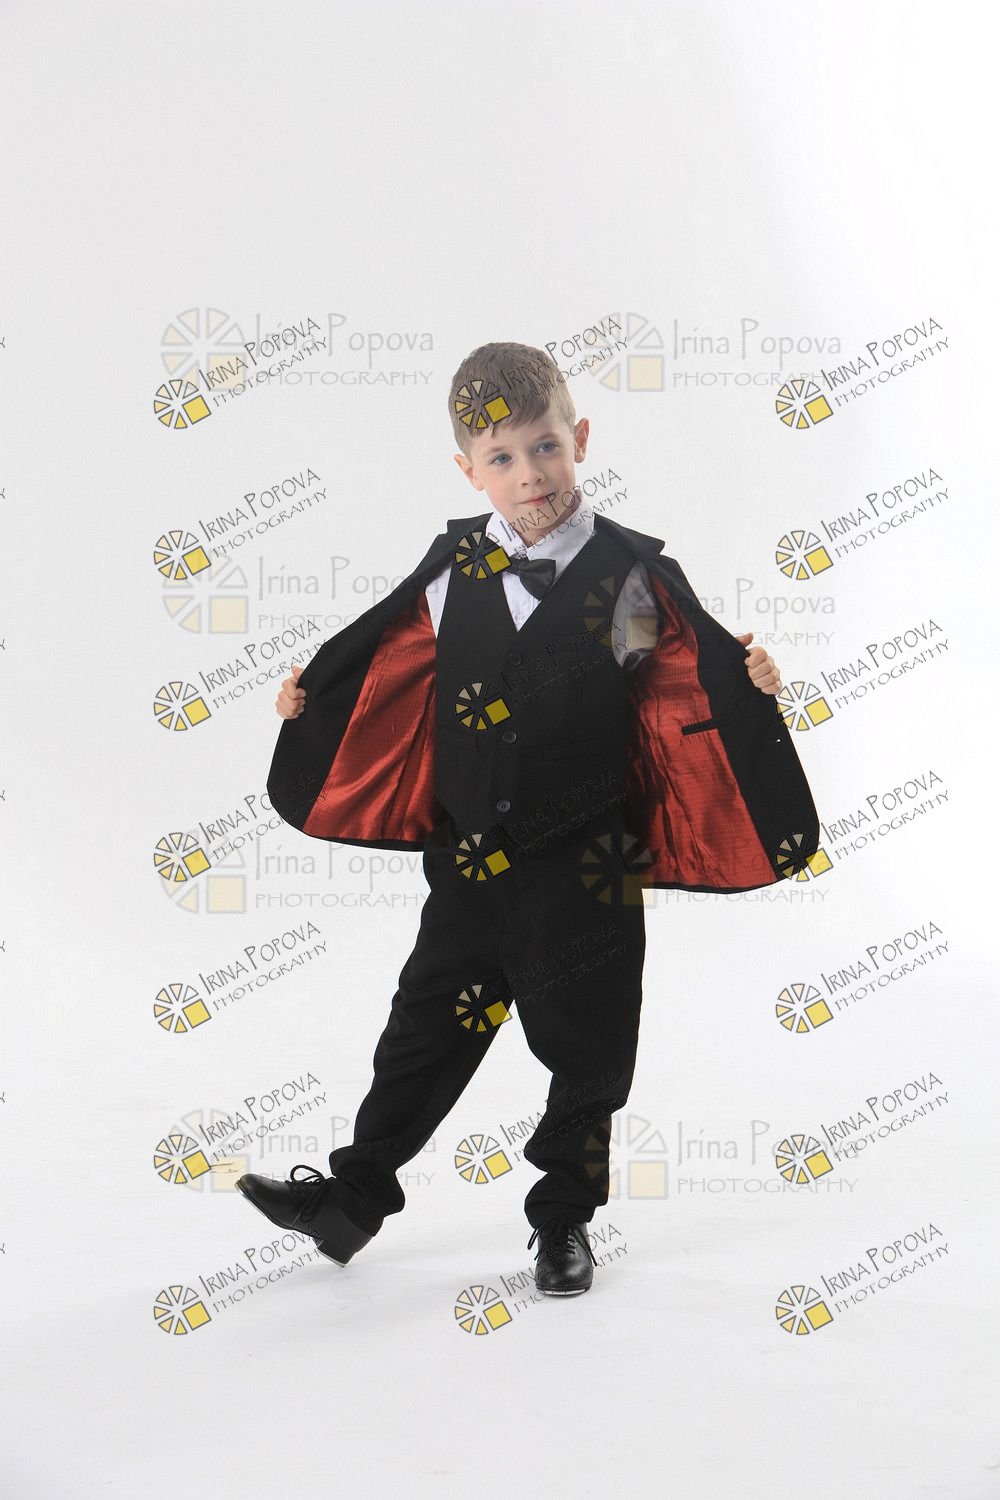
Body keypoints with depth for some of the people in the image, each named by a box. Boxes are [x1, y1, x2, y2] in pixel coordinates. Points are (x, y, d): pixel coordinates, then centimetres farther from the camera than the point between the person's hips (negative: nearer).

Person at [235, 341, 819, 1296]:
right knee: (425, 1031, 12)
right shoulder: (454, 571, 1)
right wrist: (310, 696, 7)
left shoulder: (630, 573, -8)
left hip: (586, 868, -2)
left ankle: (563, 1218, 29)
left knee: (584, 1048, 10)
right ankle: (355, 1195, 27)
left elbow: (690, 681, -10)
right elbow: (392, 675, 12)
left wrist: (749, 680, -29)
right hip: (470, 859, 2)